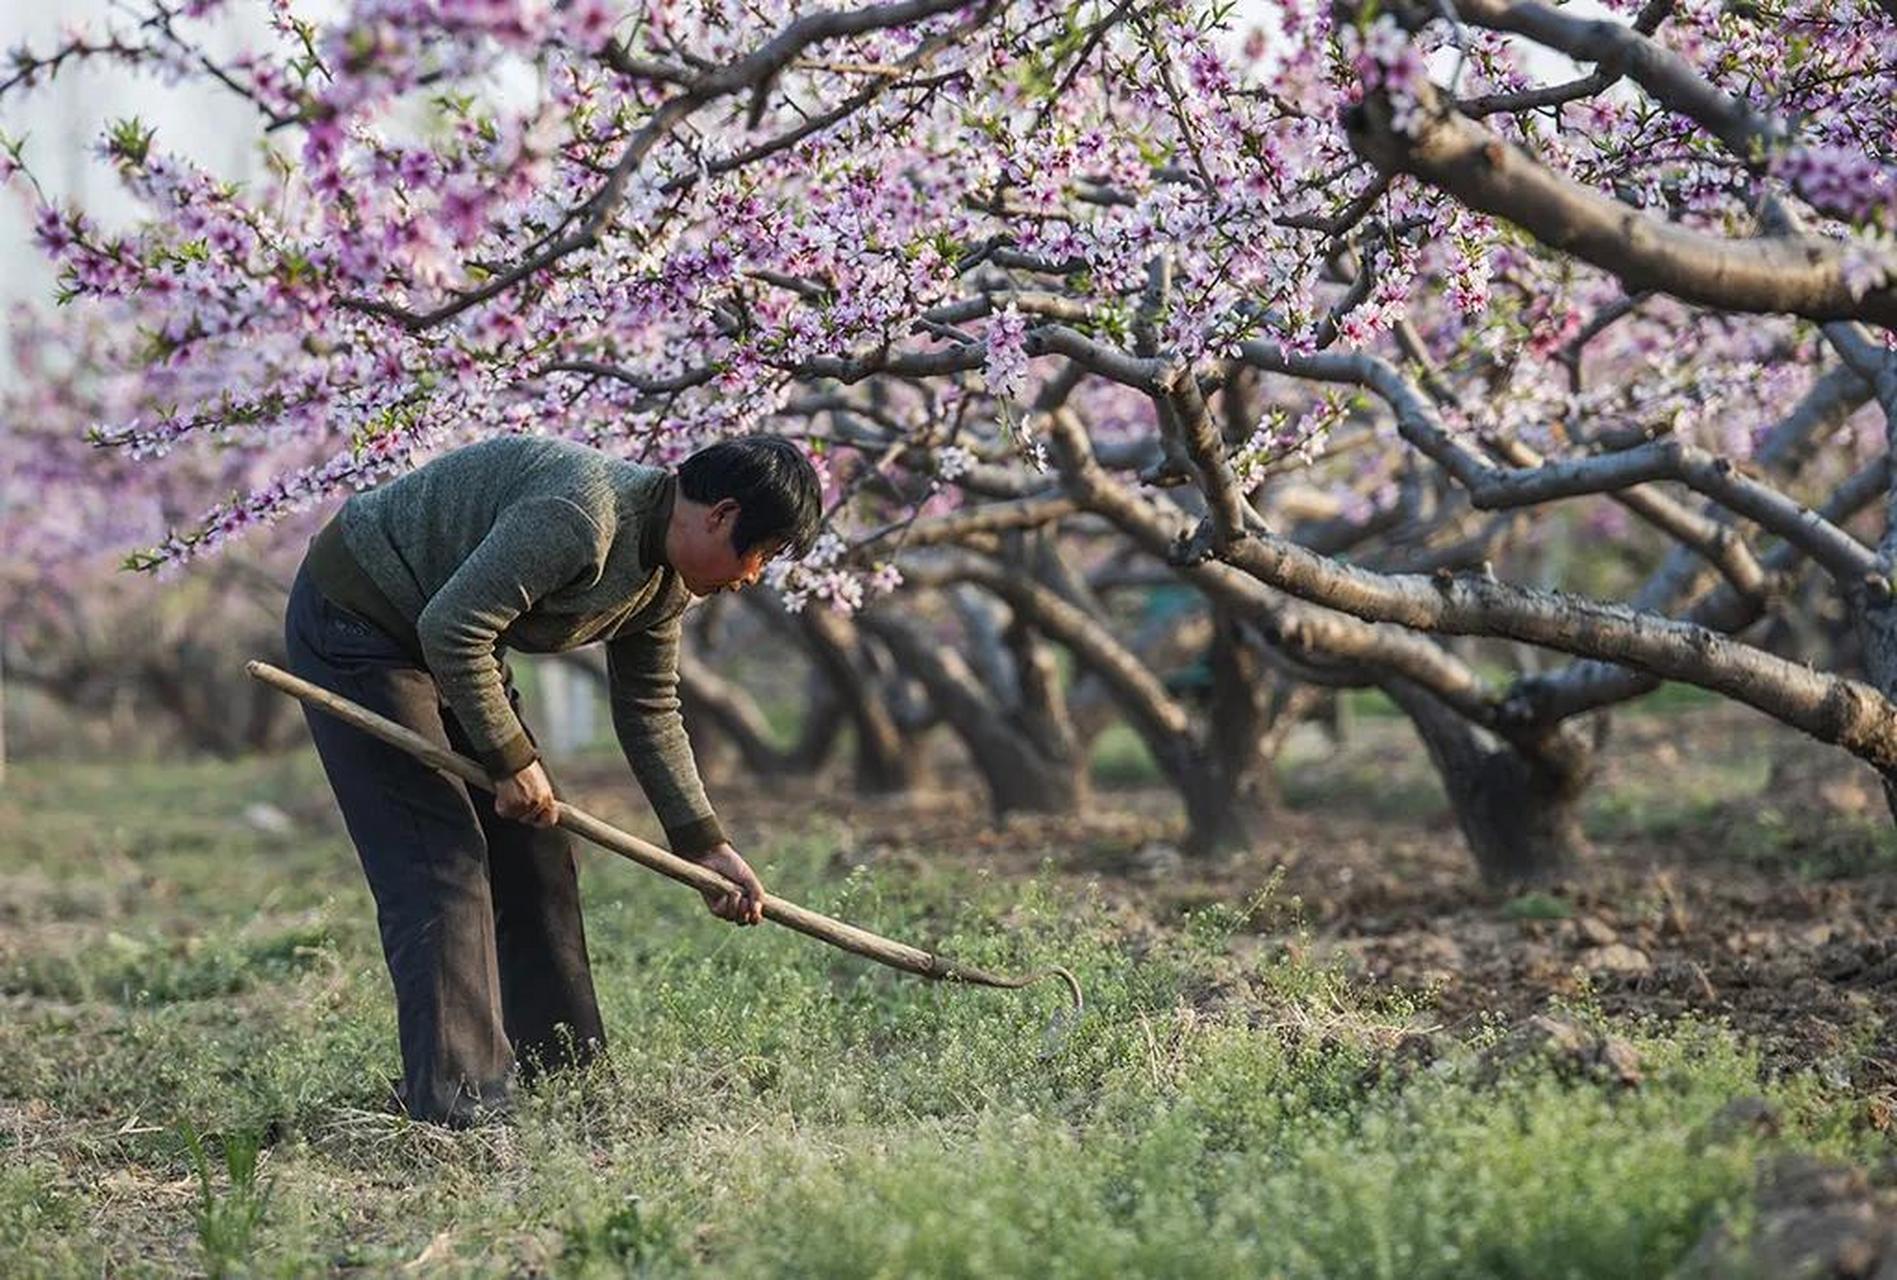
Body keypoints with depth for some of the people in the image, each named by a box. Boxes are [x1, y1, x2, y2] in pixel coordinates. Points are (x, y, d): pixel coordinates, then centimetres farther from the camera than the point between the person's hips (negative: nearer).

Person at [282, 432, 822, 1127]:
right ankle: (456, 1108, -16)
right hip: (354, 622, -10)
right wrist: (512, 759, -22)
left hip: (451, 642, 10)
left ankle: (560, 1075, 17)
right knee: (441, 864, -16)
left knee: (532, 848, 9)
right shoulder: (581, 517, -31)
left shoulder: (666, 582, 0)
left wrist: (705, 845, 8)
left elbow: (650, 712, 11)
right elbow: (451, 627, -31)